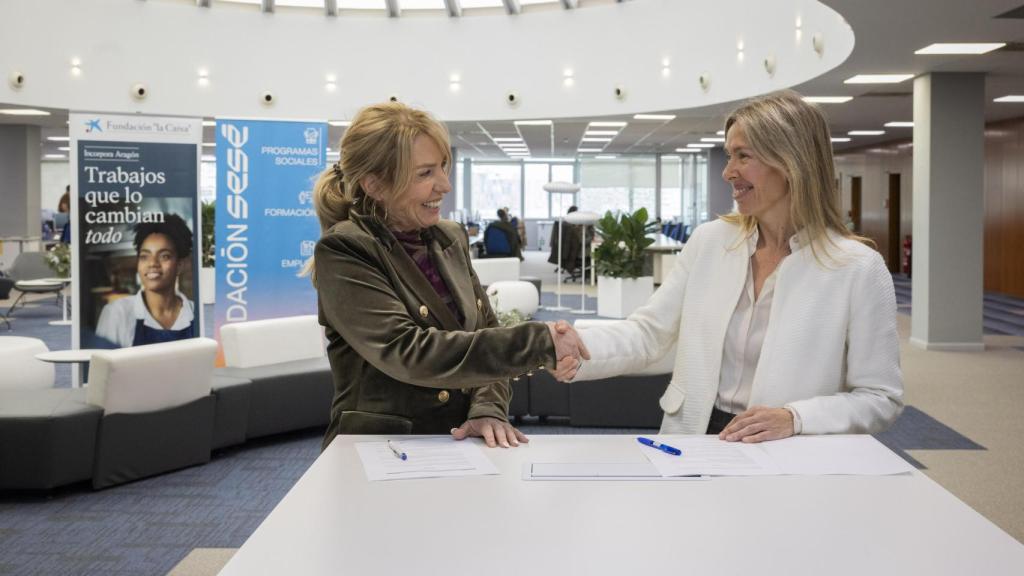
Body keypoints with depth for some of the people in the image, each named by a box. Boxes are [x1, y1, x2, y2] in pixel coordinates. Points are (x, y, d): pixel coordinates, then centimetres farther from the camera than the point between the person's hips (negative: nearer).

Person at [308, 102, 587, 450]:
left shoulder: (450, 239, 10)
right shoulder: (342, 254, -9)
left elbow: (487, 334, 11)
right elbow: (407, 352, -19)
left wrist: (489, 409, -9)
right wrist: (539, 343, -19)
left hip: (461, 446, 5)